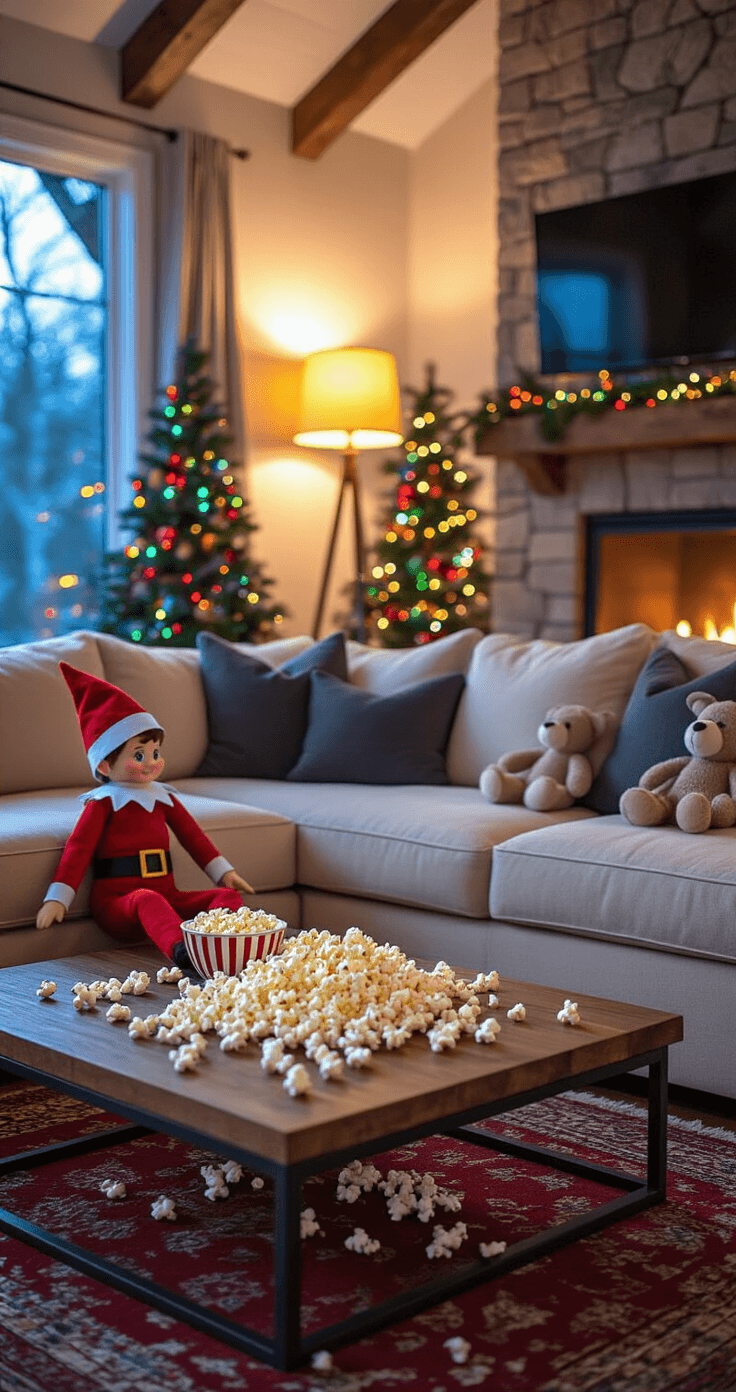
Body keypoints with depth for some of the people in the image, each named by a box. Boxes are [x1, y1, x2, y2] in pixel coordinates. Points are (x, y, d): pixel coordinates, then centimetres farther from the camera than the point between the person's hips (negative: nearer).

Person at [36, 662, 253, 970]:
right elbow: (78, 847, -8)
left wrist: (223, 872, 17)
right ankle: (179, 950, -63)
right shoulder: (104, 802, -1)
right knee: (146, 899, -40)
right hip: (116, 901, -6)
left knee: (228, 895, -12)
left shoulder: (163, 797, 16)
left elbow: (193, 836, 21)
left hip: (165, 895, 6)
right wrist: (58, 898, -16)